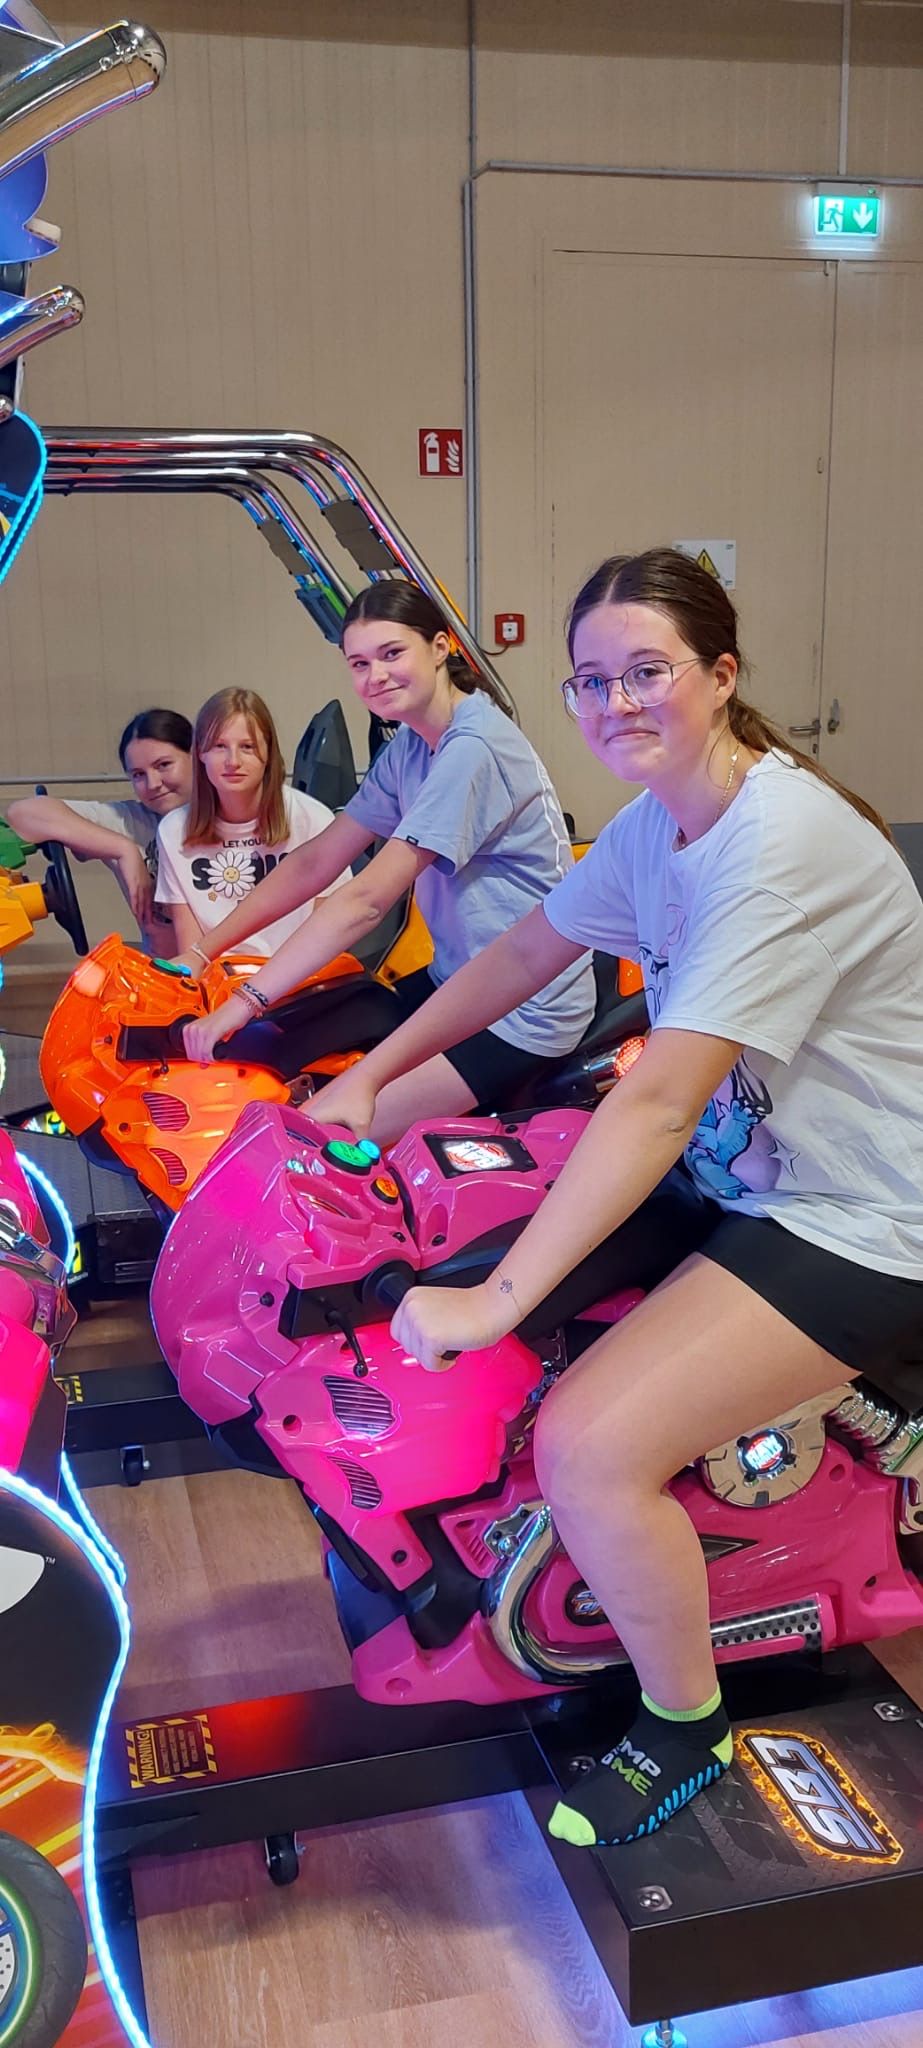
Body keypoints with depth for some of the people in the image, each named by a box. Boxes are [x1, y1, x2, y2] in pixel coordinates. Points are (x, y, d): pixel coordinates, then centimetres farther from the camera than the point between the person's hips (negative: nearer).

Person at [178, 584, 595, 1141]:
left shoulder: (473, 749, -21)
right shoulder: (410, 746, 9)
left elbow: (367, 899, -25)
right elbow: (315, 863, 9)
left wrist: (246, 1002, -25)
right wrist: (200, 953, 2)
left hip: (521, 1012, -9)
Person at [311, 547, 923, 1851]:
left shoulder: (782, 840, -25)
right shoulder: (658, 823, 3)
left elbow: (659, 1102, -30)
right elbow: (525, 954, 14)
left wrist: (497, 1299, -30)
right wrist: (368, 1079, 10)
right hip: (735, 1178, 10)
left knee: (590, 1447, -22)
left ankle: (683, 1729, 8)